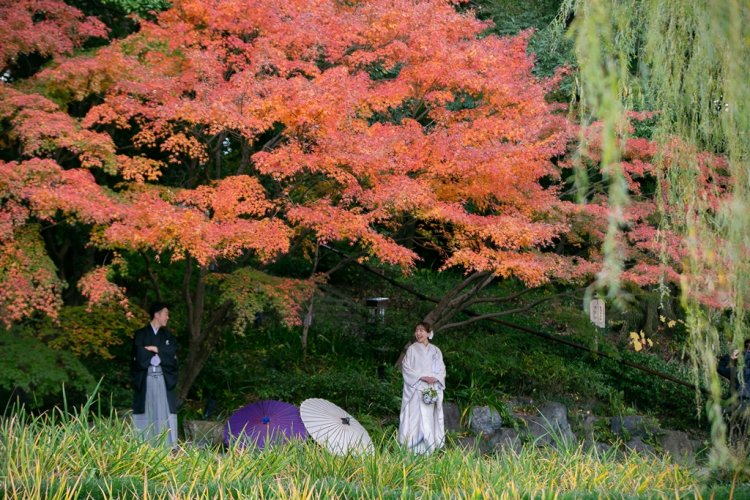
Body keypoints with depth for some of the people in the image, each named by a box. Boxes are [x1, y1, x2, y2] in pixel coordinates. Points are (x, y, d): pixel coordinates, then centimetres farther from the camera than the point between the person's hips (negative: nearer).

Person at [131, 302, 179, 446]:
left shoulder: (167, 335, 17)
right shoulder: (140, 334, 6)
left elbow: (172, 353, 1)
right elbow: (140, 356, -8)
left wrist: (154, 349, -7)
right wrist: (161, 354, -4)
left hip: (163, 379, 3)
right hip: (145, 379, -3)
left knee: (164, 413, -4)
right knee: (146, 414, -4)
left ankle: (166, 448, -7)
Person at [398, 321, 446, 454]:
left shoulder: (435, 351, 12)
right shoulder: (412, 349, 3)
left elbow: (441, 369, 8)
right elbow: (406, 368, -3)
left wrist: (435, 378, -12)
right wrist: (422, 377, -13)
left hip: (432, 391, 3)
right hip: (416, 389, -3)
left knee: (430, 418, 0)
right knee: (417, 418, -9)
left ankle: (430, 448, 2)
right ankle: (416, 449, -10)